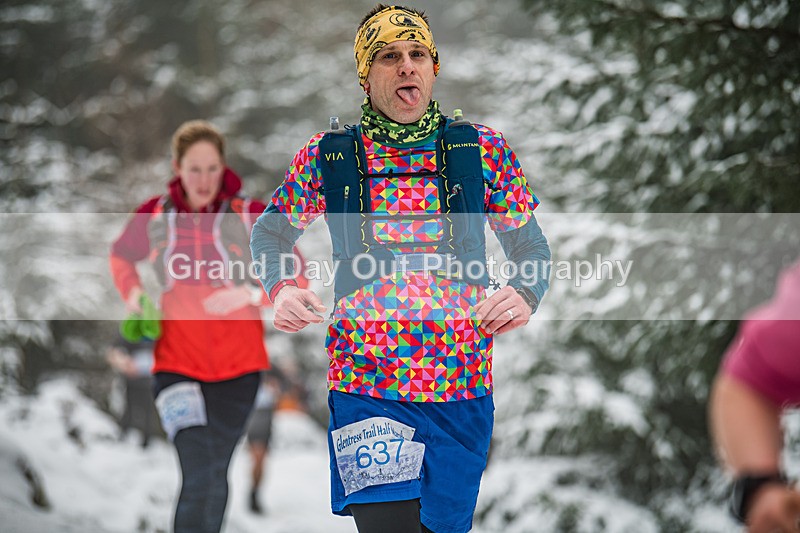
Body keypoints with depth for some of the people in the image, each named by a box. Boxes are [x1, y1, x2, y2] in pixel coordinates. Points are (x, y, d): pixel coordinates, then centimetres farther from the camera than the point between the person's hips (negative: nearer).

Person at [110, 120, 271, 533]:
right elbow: (122, 256, 22)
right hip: (177, 363, 0)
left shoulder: (248, 215, -4)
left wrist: (251, 293, -19)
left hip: (236, 365, 0)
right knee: (197, 474, -17)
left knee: (216, 472, 10)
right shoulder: (154, 216, 2)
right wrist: (132, 292, 3)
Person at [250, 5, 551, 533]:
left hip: (463, 390, 2)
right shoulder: (326, 156, 2)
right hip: (366, 387, -1)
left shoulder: (483, 149, 3)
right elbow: (270, 232, 16)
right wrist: (281, 288, -4)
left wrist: (524, 295, -10)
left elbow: (532, 246, 11)